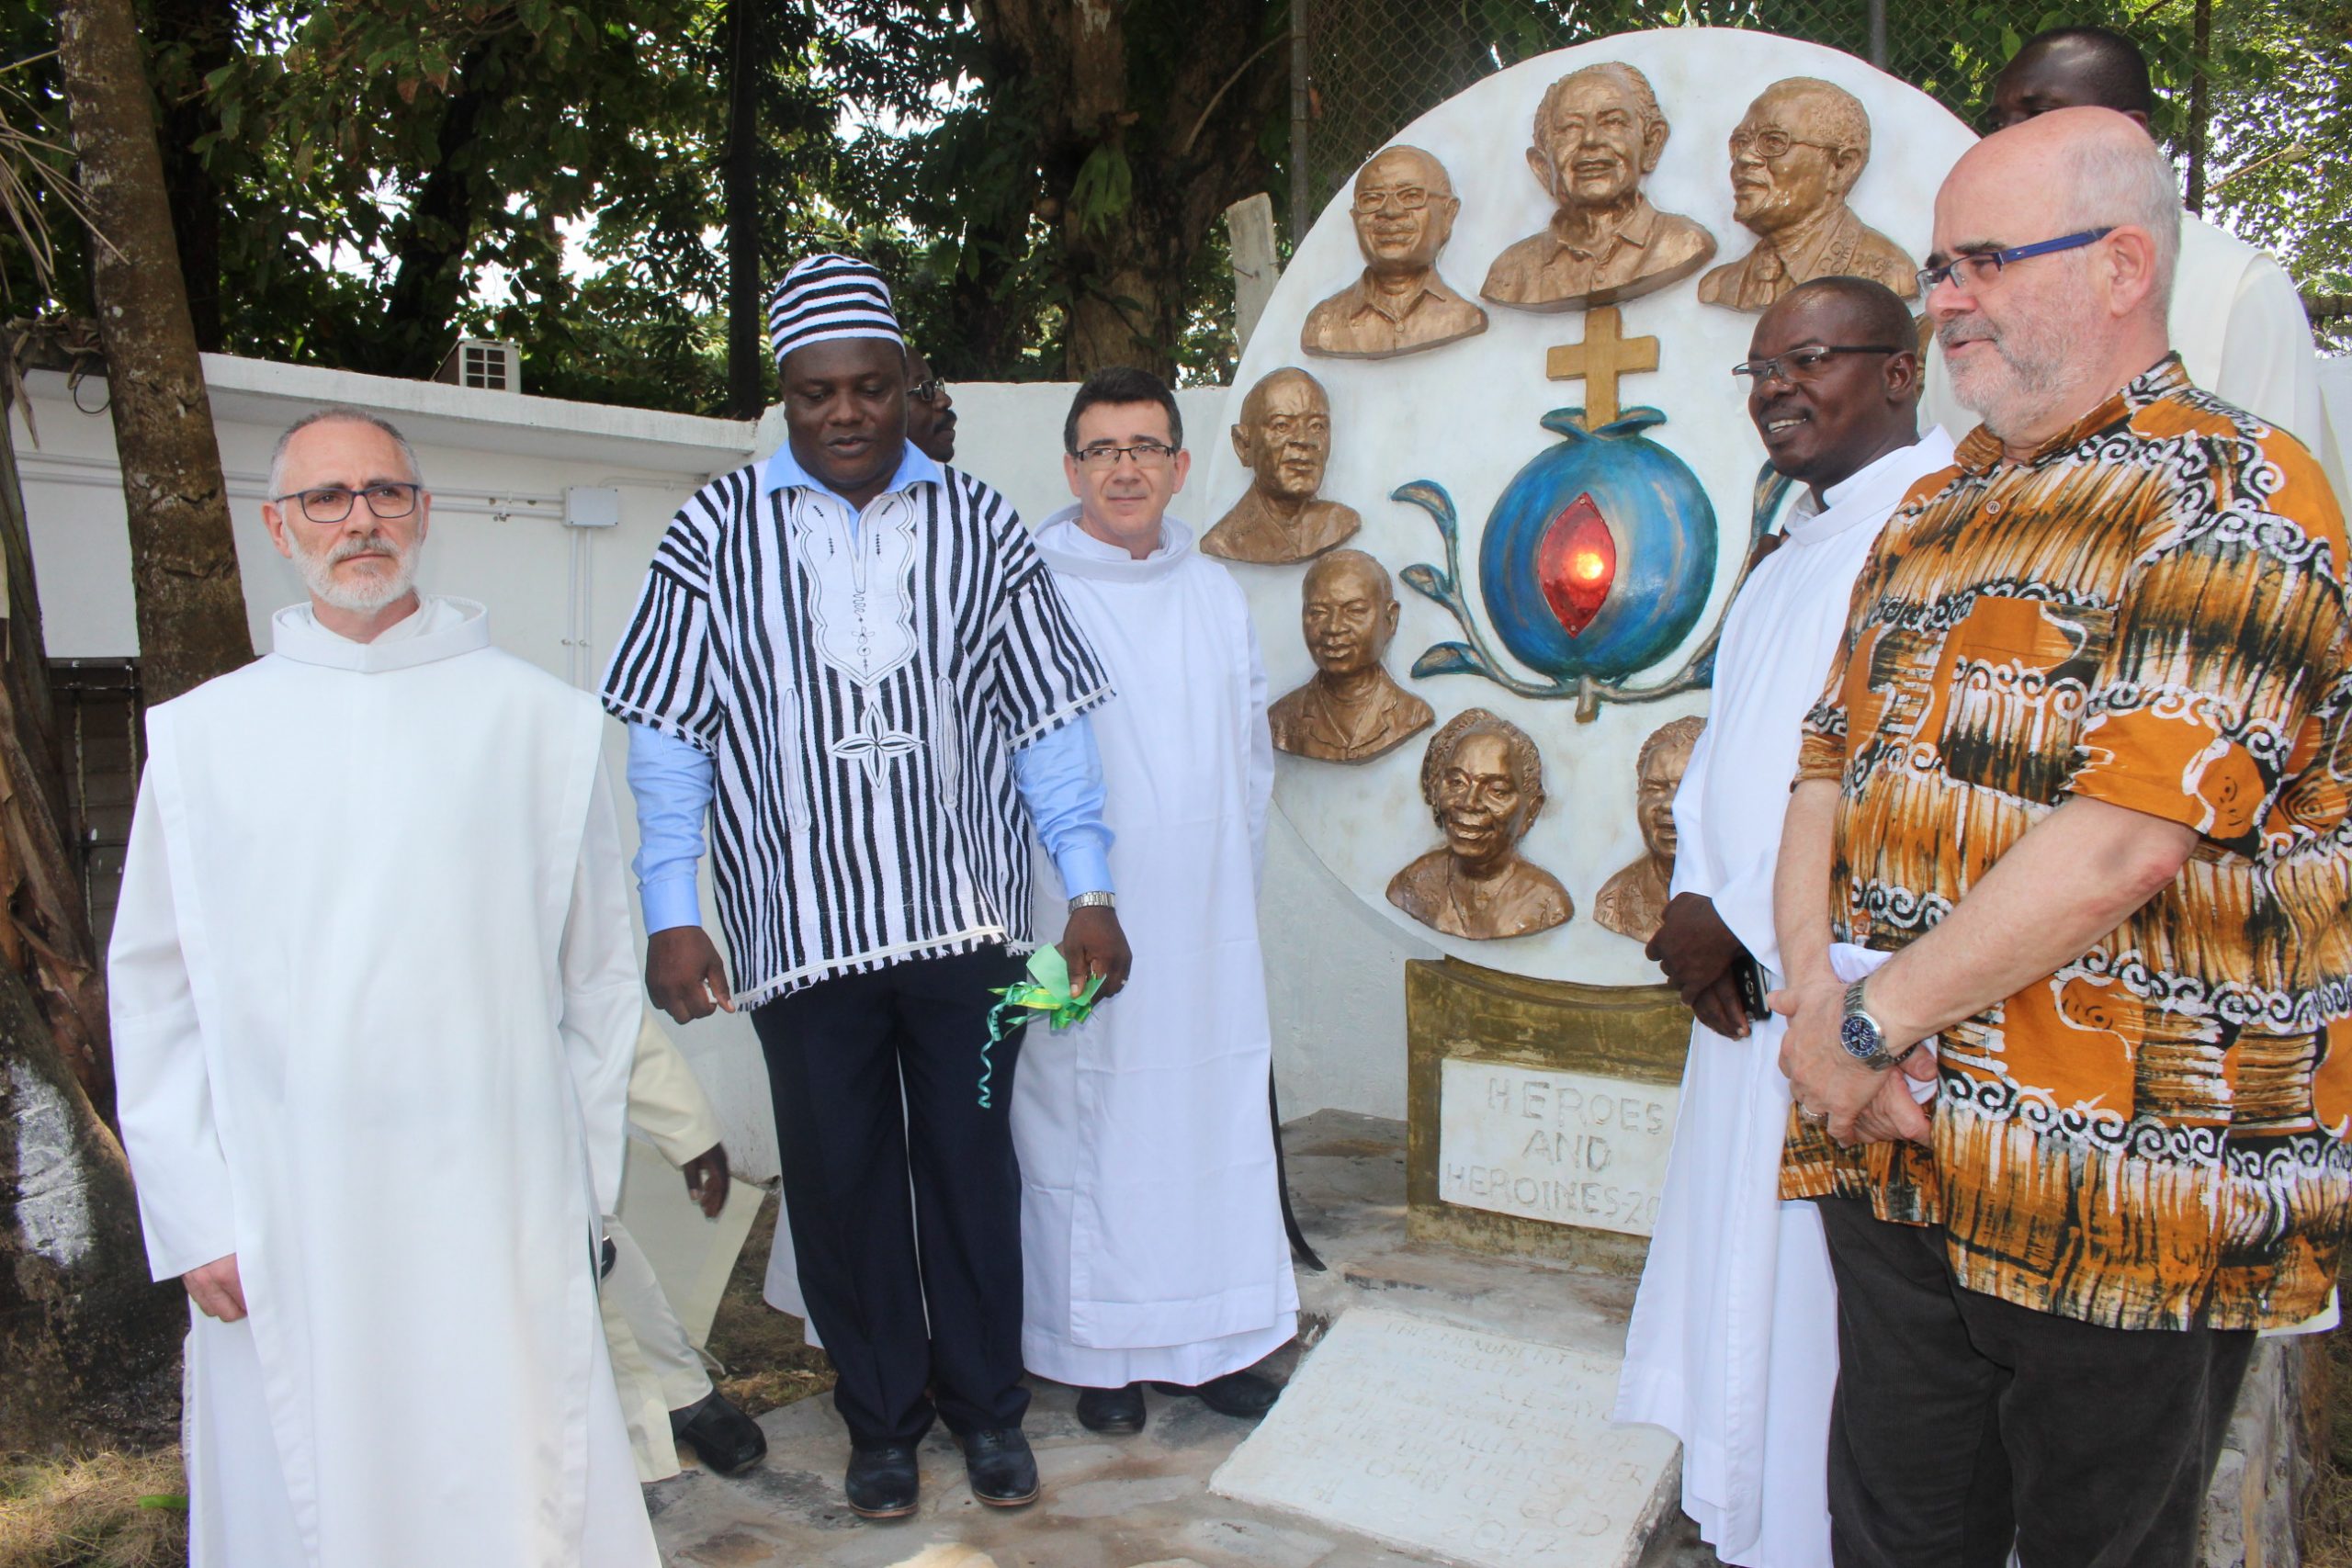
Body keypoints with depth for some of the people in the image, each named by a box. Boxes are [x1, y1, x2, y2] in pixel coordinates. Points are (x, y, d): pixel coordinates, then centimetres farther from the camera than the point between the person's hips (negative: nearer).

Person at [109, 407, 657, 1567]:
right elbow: (153, 991, 6)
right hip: (284, 1224, 1)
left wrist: (586, 1182, 4)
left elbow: (598, 965, 4)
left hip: (498, 1207, -1)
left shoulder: (539, 719, 1)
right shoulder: (200, 736, 5)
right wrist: (193, 1215, 1)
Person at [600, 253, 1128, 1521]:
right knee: (841, 1177, 9)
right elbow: (668, 735, 0)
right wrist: (671, 916, -6)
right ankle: (883, 1419, 29)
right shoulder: (717, 529, 1)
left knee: (972, 1162, 9)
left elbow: (1046, 718, 3)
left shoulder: (975, 522, 3)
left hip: (965, 916, 1)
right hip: (802, 927, 0)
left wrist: (1091, 892, -1)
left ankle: (986, 1403, 29)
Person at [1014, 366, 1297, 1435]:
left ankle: (1207, 1338, 24)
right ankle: (1097, 1350, 19)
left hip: (1205, 925, 5)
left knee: (1211, 1119, 9)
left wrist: (1234, 878, 12)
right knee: (1084, 1125, 2)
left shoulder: (1217, 594, 11)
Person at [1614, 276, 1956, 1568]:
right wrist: (1693, 903, 4)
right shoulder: (1789, 553, 18)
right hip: (1753, 990, 9)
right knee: (1740, 1290, 17)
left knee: (1821, 1307, 1)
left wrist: (1743, 925, -15)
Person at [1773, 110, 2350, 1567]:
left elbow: (2124, 841, -21)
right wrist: (1817, 994, -7)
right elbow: (1826, 774, 10)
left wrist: (1872, 1022, -15)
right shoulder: (1931, 515, 14)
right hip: (1892, 1150, 6)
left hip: (2128, 1196, -6)